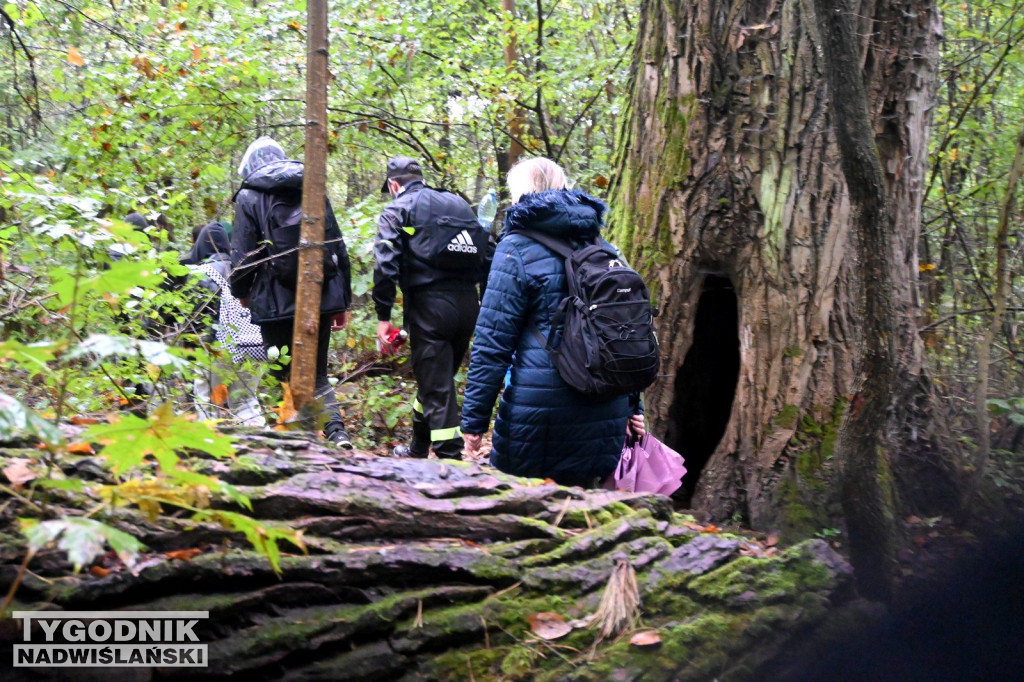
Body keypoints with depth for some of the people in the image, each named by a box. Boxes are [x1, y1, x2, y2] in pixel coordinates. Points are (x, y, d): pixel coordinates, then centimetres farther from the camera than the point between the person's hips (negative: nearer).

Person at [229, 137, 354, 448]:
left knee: (282, 375, 7)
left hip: (277, 303, -4)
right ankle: (336, 431, -5)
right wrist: (342, 299, 17)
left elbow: (242, 254, -3)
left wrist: (240, 292, 15)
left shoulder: (249, 197, -1)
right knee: (317, 373, 13)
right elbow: (339, 249, 11)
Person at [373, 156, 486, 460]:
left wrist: (383, 315, -7)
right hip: (468, 303, 6)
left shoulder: (397, 210, 2)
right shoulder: (459, 204, 19)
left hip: (429, 304, -6)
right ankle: (418, 449, 37)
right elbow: (486, 255, 15)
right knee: (436, 378, 21)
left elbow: (386, 265, -10)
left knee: (436, 388, -3)